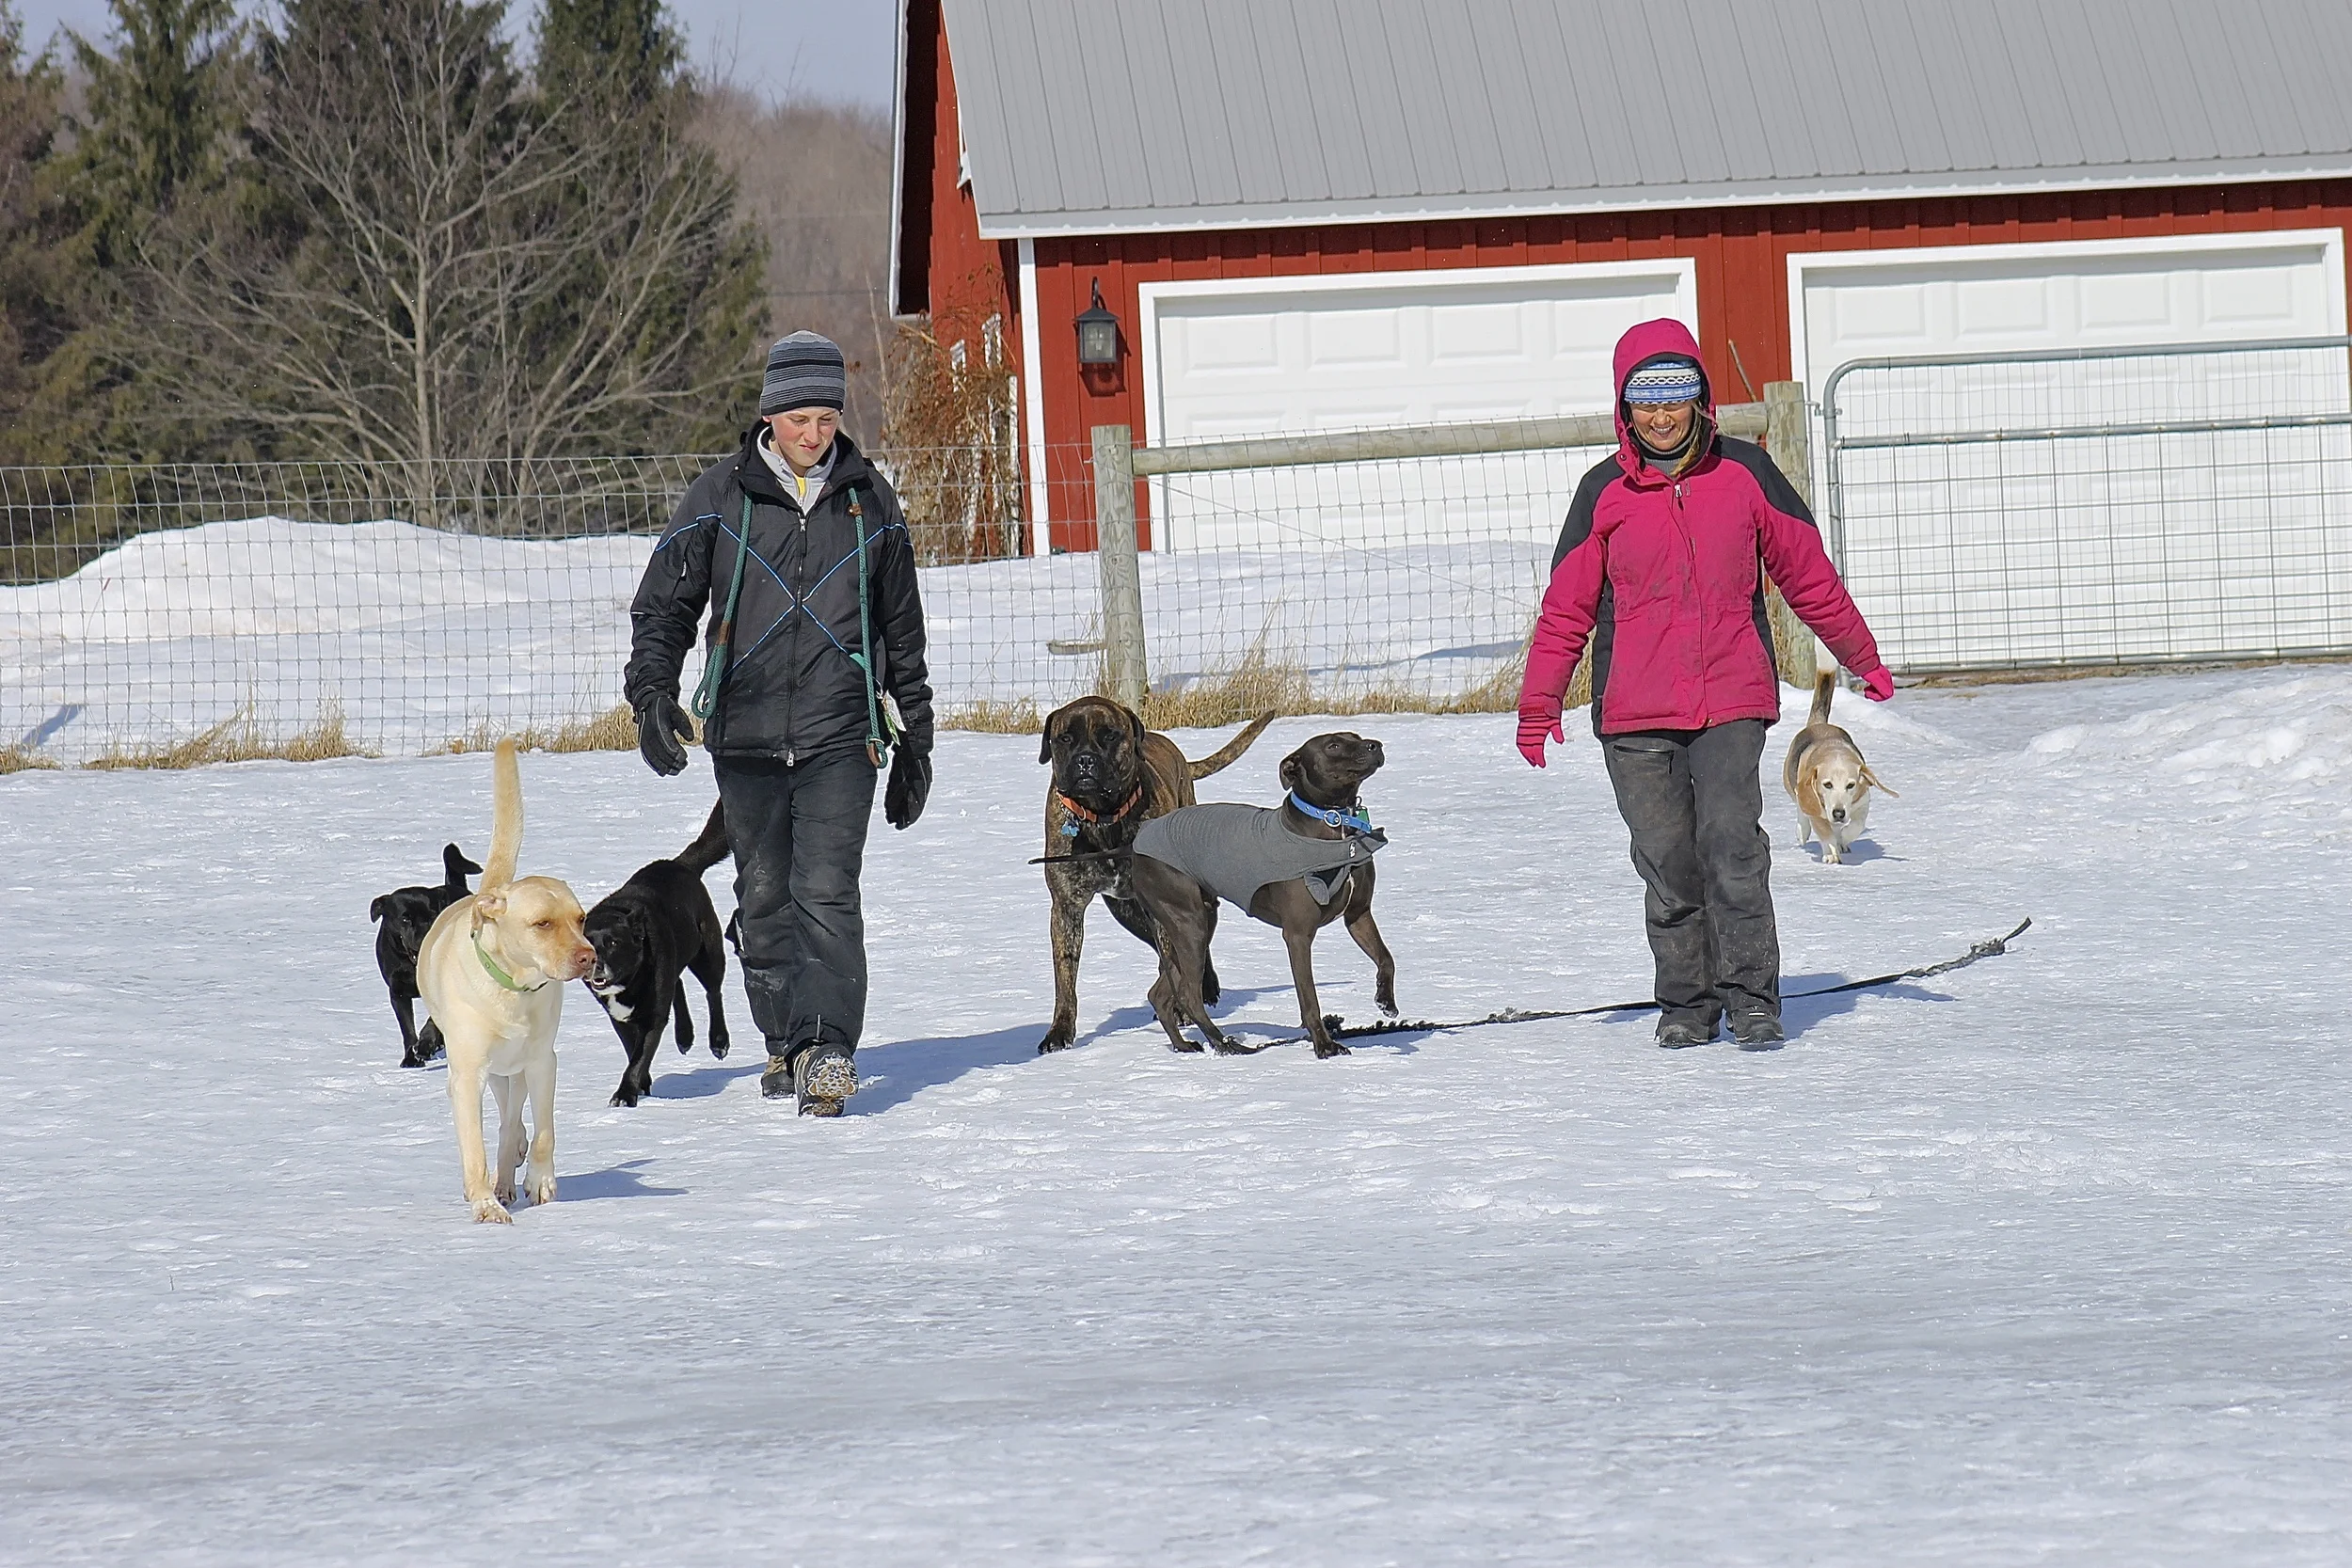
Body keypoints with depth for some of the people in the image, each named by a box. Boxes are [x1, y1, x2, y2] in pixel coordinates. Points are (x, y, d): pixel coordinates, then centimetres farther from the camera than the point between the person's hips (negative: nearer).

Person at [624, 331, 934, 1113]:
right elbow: (664, 603, 4)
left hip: (840, 734, -1)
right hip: (745, 734, 1)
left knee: (826, 891, -14)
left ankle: (826, 1047, -21)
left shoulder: (870, 499, 7)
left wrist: (914, 741, 17)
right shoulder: (721, 497, 2)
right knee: (763, 896, 8)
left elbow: (902, 630, 16)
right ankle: (783, 1042, 22)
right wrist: (651, 693, -13)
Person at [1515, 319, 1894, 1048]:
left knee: (1732, 842, -14)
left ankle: (1751, 998, -8)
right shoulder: (1605, 492, 5)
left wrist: (1862, 658, 20)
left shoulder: (1744, 473, 4)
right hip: (1634, 713, 1)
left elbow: (1808, 575, 13)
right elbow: (1567, 607, 10)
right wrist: (1538, 703, 7)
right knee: (1666, 860, 2)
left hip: (1733, 697, -1)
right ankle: (1686, 1003, 15)